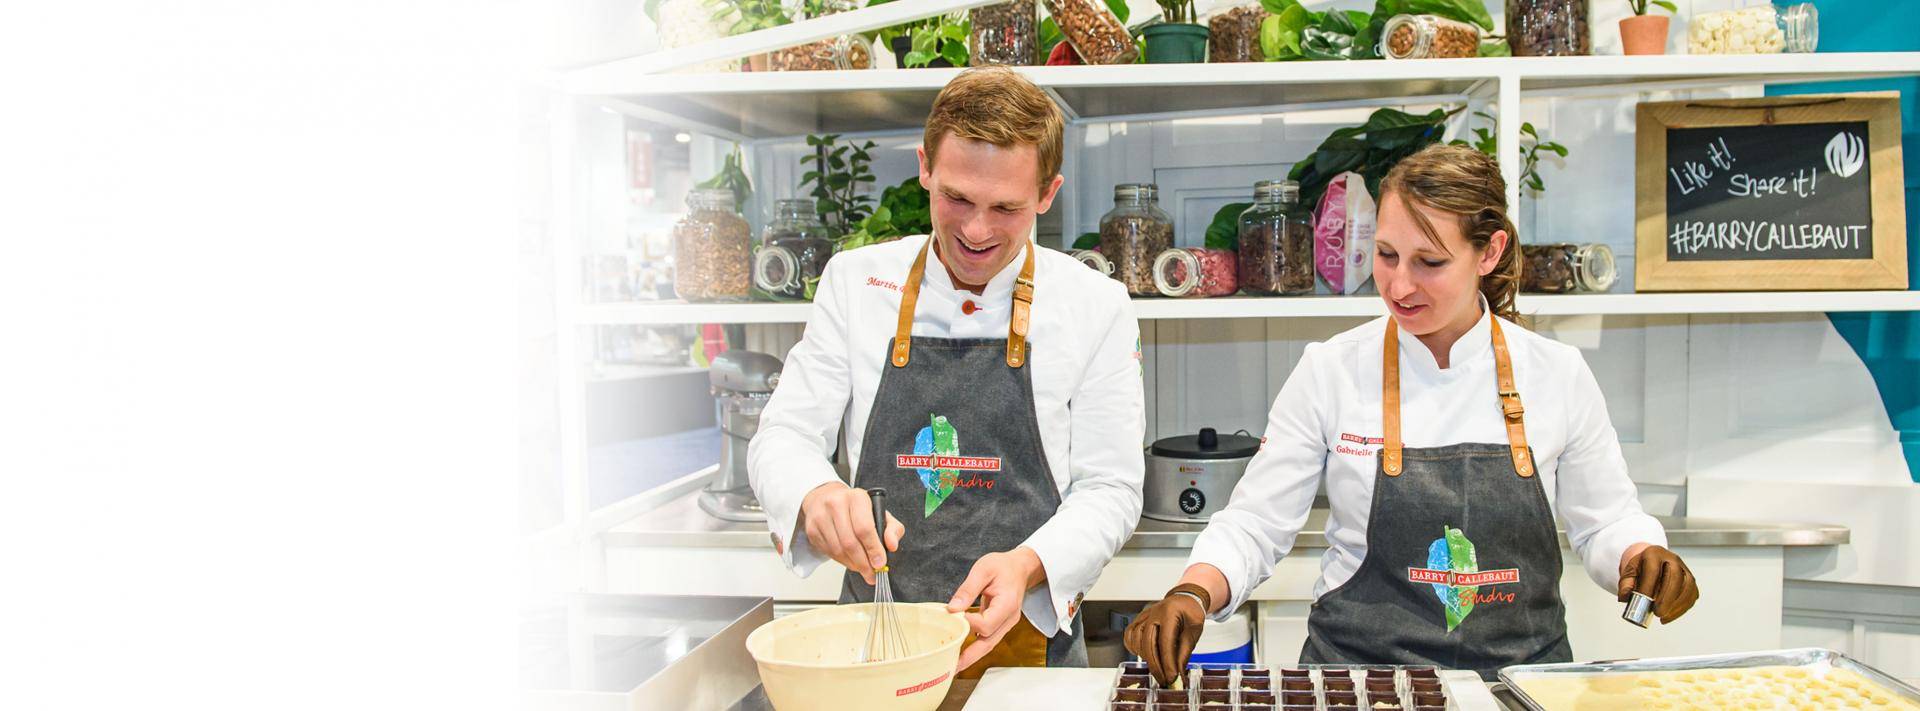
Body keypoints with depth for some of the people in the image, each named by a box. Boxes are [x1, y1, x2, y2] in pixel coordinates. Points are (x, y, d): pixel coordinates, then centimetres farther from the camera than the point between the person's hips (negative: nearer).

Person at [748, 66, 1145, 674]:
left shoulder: (1097, 306, 1)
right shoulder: (854, 282, 5)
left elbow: (1109, 488, 2)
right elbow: (783, 437, 5)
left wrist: (1027, 567, -17)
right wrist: (817, 495, -18)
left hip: (1028, 642, -1)